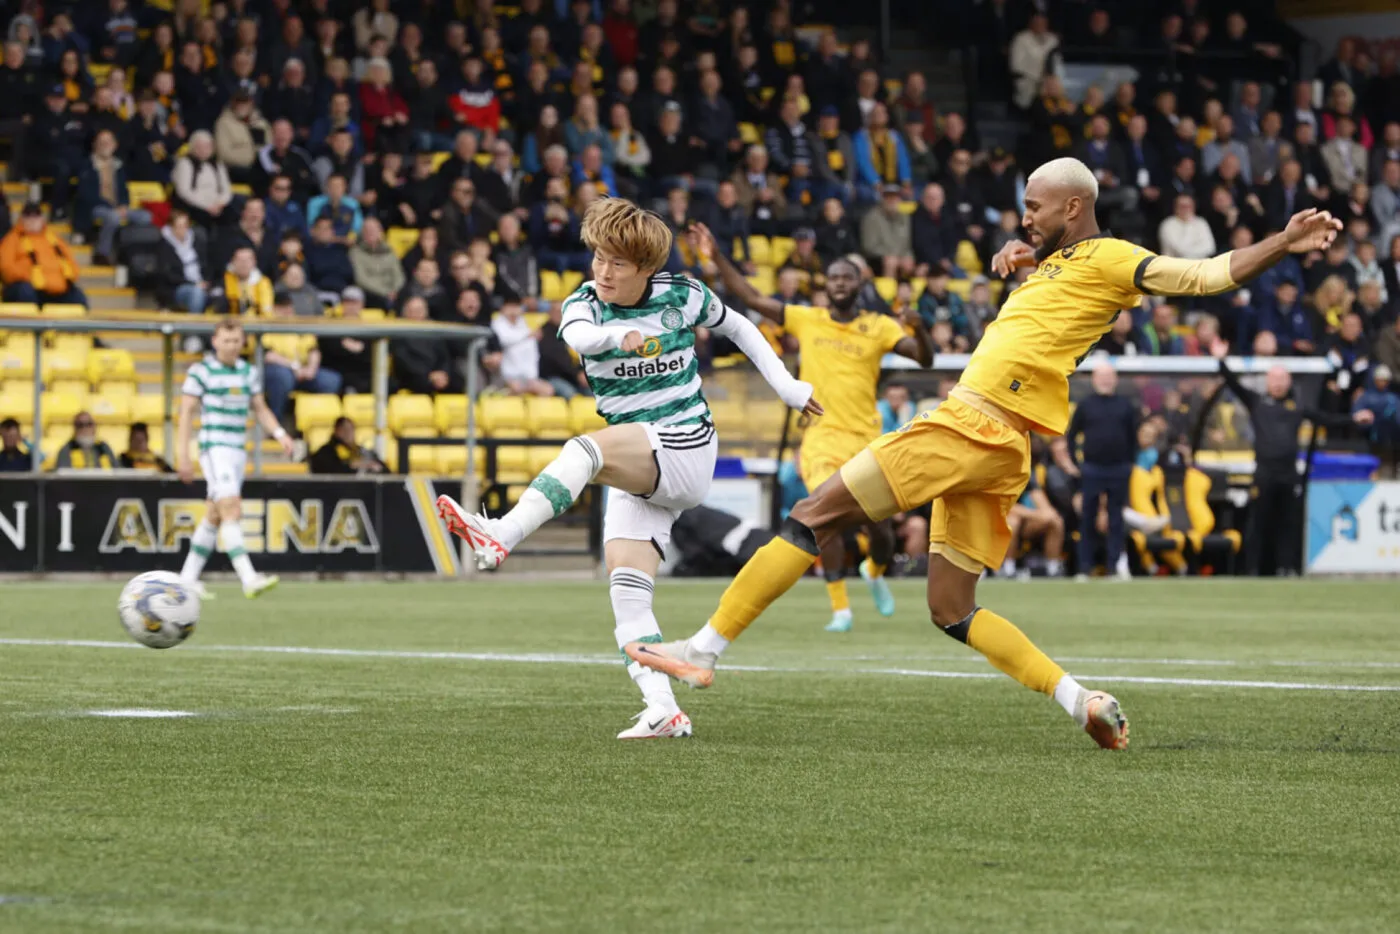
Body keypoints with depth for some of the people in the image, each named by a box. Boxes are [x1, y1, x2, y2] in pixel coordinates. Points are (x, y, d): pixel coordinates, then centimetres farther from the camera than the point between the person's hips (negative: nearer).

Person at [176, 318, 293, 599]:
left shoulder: (249, 372, 11)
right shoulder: (201, 371, -7)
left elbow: (259, 409, 19)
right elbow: (186, 412, -6)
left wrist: (279, 433, 2)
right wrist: (182, 454, -11)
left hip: (238, 449, 7)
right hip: (214, 447, -7)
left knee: (214, 515, 12)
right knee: (231, 510, -19)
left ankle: (189, 577, 22)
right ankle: (248, 579, -28)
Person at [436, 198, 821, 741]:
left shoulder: (683, 297, 0)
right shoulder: (585, 304, 1)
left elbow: (737, 328, 21)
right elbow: (578, 335, -26)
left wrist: (785, 385, 17)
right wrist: (621, 336, -48)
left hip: (686, 447, -5)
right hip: (638, 472, 5)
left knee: (587, 449, -33)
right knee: (626, 589, -12)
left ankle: (502, 536, -52)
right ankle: (663, 710, -17)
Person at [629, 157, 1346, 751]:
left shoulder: (1107, 259, -2)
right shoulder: (1056, 262, 24)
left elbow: (1210, 274, -7)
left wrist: (1284, 244, -19)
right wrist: (1014, 256, 20)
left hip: (974, 426, -10)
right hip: (988, 443, 10)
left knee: (814, 514, -7)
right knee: (952, 611, 9)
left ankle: (703, 650, -7)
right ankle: (1080, 701, 3)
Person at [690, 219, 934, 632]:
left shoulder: (879, 327, 2)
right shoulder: (806, 320, 6)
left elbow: (925, 358, -6)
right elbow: (752, 298, 5)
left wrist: (918, 327, -27)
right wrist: (717, 258, -3)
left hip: (866, 439, 0)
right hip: (821, 436, 0)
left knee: (879, 528, 3)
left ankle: (875, 571, 40)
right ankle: (840, 608, -12)